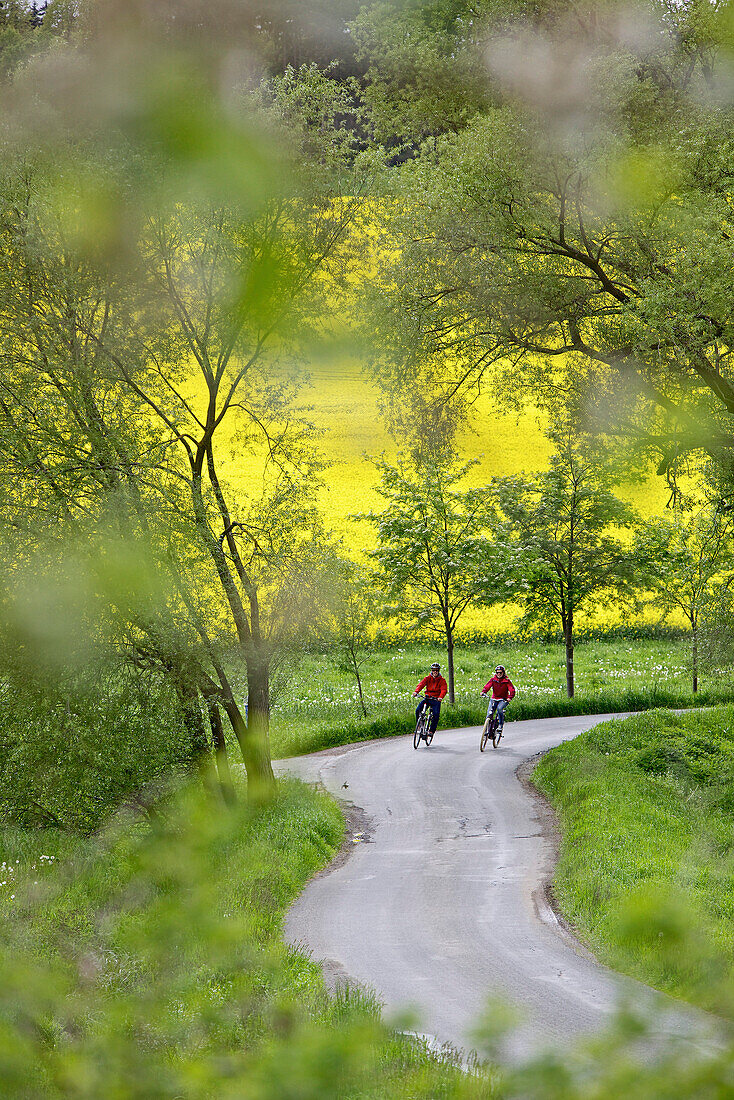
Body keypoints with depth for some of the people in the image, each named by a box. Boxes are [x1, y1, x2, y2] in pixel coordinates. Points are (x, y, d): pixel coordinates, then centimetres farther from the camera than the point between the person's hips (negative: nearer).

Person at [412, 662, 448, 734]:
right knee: (418, 710, -18)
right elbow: (421, 684, -12)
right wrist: (416, 692, -32)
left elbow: (444, 689, -16)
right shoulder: (427, 678, 4)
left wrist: (440, 697, -37)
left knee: (436, 714, -21)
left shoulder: (442, 680, -1)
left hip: (436, 700, -2)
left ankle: (432, 730, -8)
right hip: (427, 698, 2)